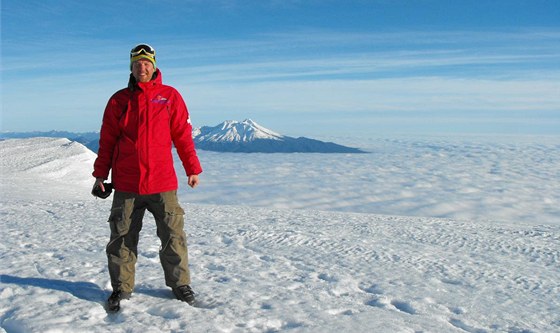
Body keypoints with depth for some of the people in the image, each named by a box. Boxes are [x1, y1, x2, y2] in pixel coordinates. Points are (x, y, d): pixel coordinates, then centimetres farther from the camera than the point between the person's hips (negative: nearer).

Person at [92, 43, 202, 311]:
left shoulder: (170, 96, 4)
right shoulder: (119, 100, 7)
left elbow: (183, 135, 5)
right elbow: (107, 140, 10)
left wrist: (192, 169, 3)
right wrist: (100, 174, 7)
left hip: (163, 183, -1)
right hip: (126, 185, 1)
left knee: (173, 237, 3)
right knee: (122, 238, 7)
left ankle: (179, 283, 20)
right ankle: (121, 288, 22)